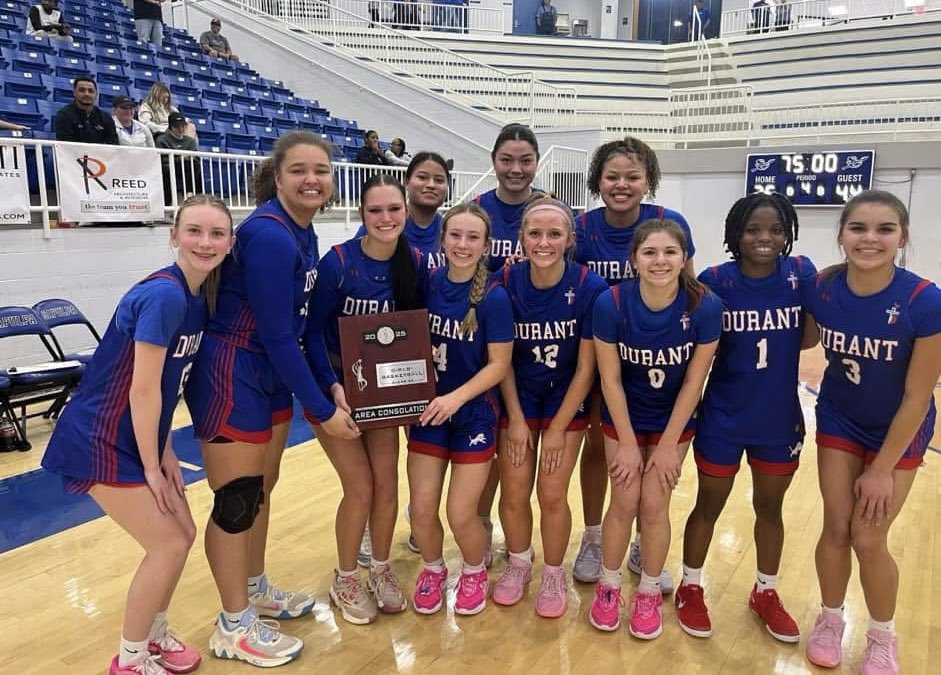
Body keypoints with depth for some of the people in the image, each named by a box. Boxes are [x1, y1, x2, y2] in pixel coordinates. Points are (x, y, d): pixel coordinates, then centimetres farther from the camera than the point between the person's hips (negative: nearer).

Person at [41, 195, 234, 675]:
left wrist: (166, 453, 7)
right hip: (100, 442, -8)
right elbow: (142, 391, -23)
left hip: (137, 438, 9)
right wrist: (152, 466, -13)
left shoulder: (199, 295, 2)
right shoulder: (163, 295, -25)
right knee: (169, 545, -2)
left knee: (182, 535, 13)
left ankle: (154, 634, 35)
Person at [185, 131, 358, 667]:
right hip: (233, 377, -9)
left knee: (262, 489, 20)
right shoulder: (268, 235, -23)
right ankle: (234, 626, 22)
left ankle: (255, 590, 41)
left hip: (272, 375, 9)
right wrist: (322, 410, -18)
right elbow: (277, 335, -23)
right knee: (236, 501, 3)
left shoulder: (303, 232, 5)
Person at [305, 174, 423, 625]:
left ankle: (381, 570, 28)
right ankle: (345, 580, 20)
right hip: (334, 386, -4)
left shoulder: (415, 263, -6)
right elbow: (315, 331, -15)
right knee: (360, 487, -4)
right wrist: (334, 387, -26)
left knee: (387, 482, 3)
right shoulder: (338, 261, -19)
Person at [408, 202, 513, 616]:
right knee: (422, 511, 2)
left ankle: (474, 572, 31)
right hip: (429, 413, 3)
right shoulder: (428, 284, -2)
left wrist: (456, 397, -25)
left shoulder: (493, 297, -13)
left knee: (460, 515, -1)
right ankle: (433, 569, 32)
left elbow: (499, 364, -13)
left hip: (474, 415, -3)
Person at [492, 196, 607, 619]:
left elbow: (586, 368, -15)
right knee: (513, 493, 2)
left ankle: (554, 575, 25)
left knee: (552, 495, -3)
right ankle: (518, 565, 31)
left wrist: (558, 429, -12)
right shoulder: (507, 283, -16)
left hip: (567, 401, -1)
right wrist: (516, 420, -8)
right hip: (519, 398, 2)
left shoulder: (590, 287, -21)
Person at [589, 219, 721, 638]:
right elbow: (610, 378, -16)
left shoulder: (705, 306, -24)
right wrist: (627, 443, -11)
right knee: (624, 503, 2)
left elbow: (693, 382, -15)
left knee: (654, 505, 1)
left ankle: (649, 594, 25)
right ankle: (608, 587, 27)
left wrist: (668, 445, -10)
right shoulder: (611, 303, -24)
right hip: (624, 417, 0)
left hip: (675, 419, 0)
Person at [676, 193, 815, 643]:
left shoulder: (801, 274, -8)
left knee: (769, 507, 20)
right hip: (723, 419, -2)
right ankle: (690, 588, 34)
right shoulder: (714, 281, -14)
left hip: (780, 418, 3)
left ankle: (766, 593, 42)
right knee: (709, 506, 13)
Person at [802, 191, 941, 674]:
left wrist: (882, 469, -14)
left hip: (899, 430, -2)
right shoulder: (821, 289, -20)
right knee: (836, 528, 6)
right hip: (838, 421, 2)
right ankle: (830, 619, 32)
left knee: (869, 538, 0)